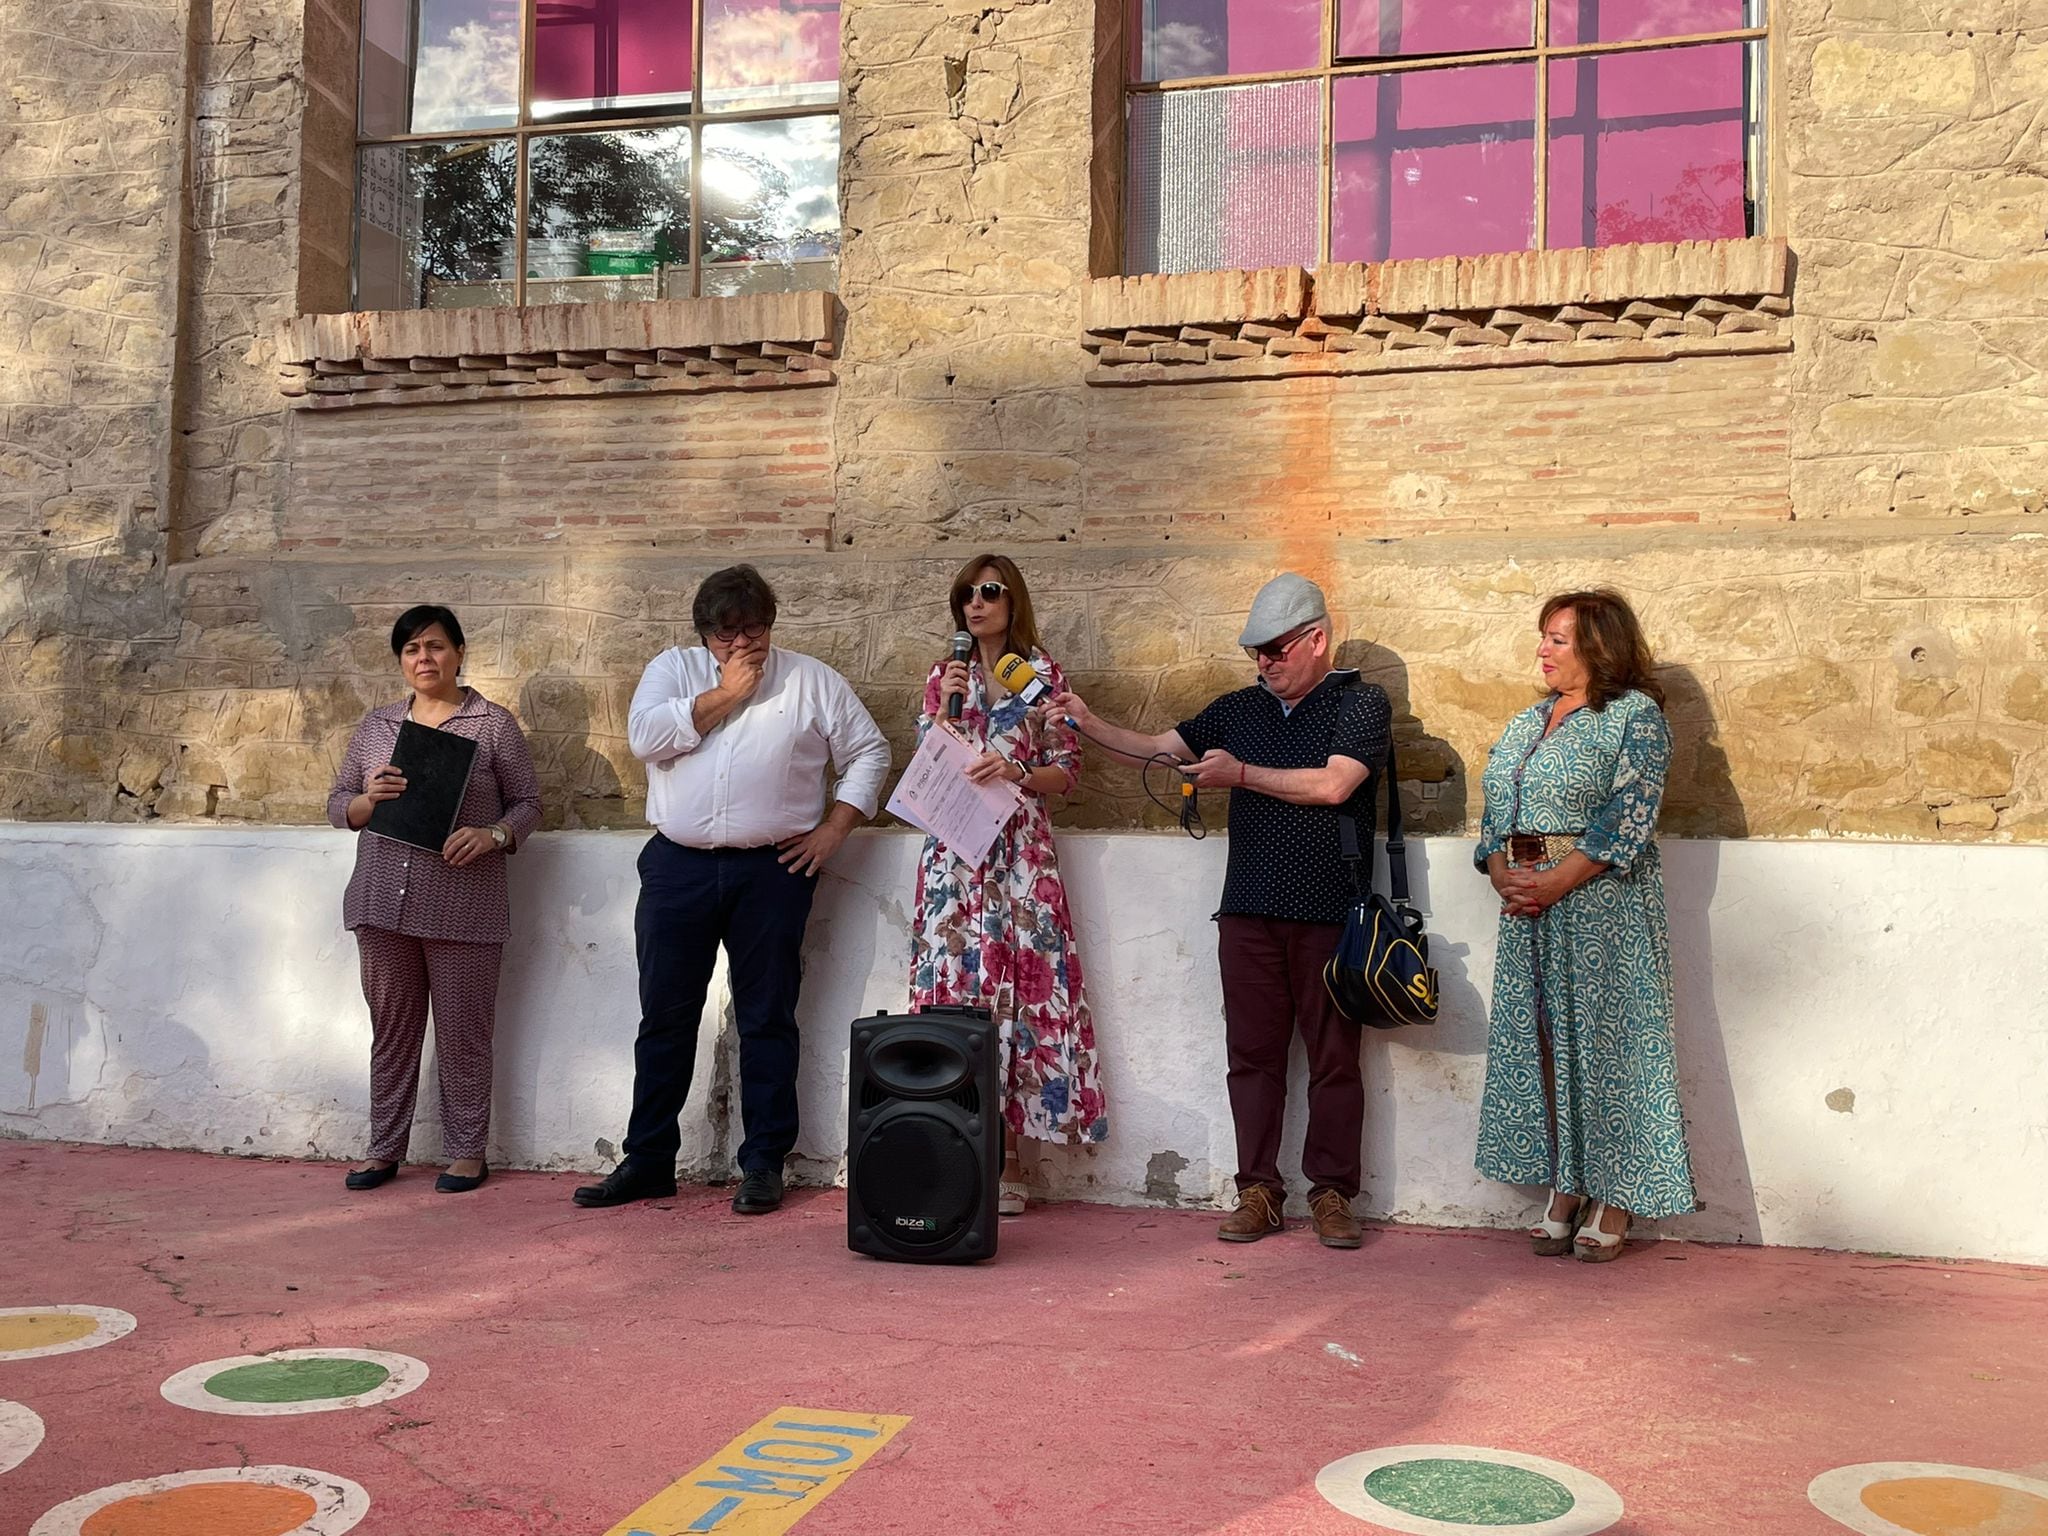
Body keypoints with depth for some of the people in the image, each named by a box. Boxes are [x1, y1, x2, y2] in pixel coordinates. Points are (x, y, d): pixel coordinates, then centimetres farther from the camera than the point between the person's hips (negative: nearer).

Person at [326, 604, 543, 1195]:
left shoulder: (494, 725, 3)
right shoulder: (376, 725, 14)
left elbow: (527, 802, 3)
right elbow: (337, 803, 15)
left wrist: (493, 836, -16)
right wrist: (367, 798, -7)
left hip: (463, 908, -3)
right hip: (383, 901, 4)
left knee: (463, 1034, 2)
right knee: (391, 1029, 11)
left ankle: (466, 1152, 14)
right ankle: (384, 1149, 22)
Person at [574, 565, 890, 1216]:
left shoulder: (813, 680, 8)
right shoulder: (674, 668, 10)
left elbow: (868, 752, 9)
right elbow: (645, 736, -7)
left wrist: (833, 829, -1)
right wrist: (725, 694, -6)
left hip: (771, 871, -1)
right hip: (678, 868, 1)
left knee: (767, 1019, 3)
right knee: (664, 1018, 7)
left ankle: (764, 1164, 12)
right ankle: (647, 1160, 17)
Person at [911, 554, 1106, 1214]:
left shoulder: (1044, 676, 6)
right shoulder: (944, 677, 14)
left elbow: (1067, 772, 4)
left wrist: (1015, 771, -13)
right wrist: (947, 708, -4)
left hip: (1019, 850, -2)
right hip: (953, 850, 2)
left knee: (1017, 991, -6)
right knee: (954, 990, -3)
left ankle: (1006, 1158, 1)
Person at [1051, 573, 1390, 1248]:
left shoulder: (1361, 703, 1)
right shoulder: (1239, 708, 16)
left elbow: (1331, 785, -13)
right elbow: (1157, 748, 18)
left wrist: (1240, 774, -8)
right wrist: (1089, 723, 4)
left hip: (1330, 913, -4)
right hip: (1249, 909, 4)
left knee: (1333, 1055, 3)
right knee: (1252, 1052, 4)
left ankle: (1331, 1193, 12)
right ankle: (1258, 1190, 12)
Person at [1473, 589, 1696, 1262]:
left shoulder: (1635, 716, -4)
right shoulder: (1527, 722, 17)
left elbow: (1627, 819, -13)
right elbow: (1494, 811, 15)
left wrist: (1554, 882, -17)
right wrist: (1501, 872, -4)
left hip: (1600, 898, -7)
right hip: (1527, 903, 7)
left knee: (1603, 1037, -3)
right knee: (1540, 1041, 6)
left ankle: (1613, 1200, 7)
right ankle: (1562, 1189, 15)